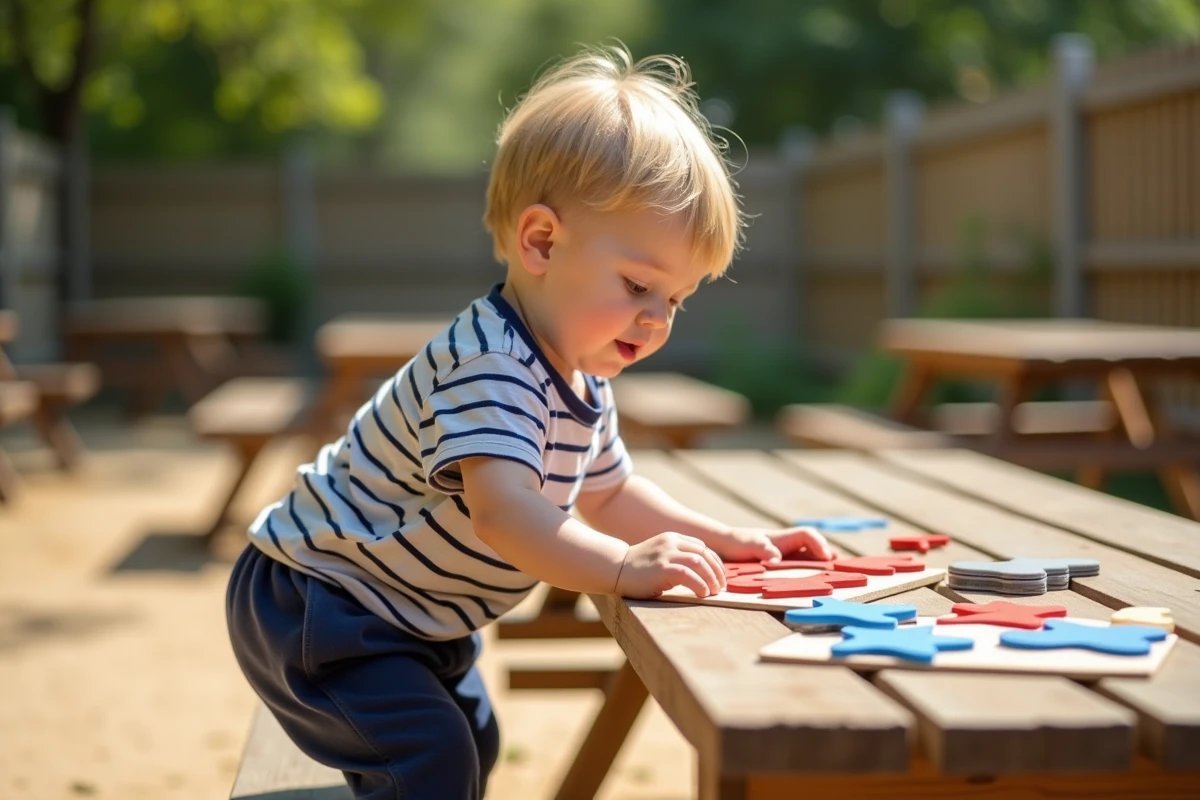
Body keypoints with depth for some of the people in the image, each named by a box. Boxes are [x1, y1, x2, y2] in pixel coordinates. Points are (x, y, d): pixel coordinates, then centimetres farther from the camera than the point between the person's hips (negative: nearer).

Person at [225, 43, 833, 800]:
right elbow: (502, 512, -45)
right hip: (313, 603, -10)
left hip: (408, 618, 10)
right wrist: (623, 567, -56)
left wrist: (722, 539, 5)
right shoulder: (488, 366, -31)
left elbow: (608, 493, 16)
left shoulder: (580, 380, 2)